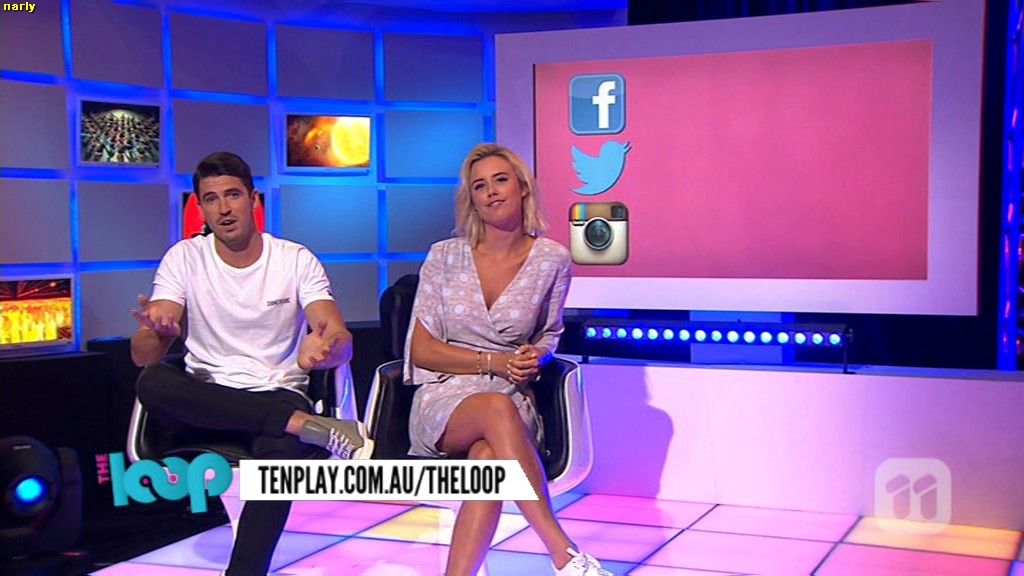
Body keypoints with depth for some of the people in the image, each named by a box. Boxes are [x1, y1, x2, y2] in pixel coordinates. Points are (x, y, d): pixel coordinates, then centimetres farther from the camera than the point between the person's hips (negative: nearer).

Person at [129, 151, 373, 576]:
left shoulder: (297, 260, 0)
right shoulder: (184, 258, 1)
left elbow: (342, 342, -12)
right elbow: (143, 356, -7)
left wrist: (325, 347, -37)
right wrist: (153, 331, -32)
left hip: (278, 394, -2)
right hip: (204, 399, 2)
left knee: (283, 451, -37)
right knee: (153, 383, -32)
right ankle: (309, 426, -30)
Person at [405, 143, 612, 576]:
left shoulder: (552, 259, 5)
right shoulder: (445, 256, 5)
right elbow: (421, 350, 3)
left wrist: (535, 358, -6)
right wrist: (494, 363, -10)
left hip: (513, 401, 1)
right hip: (443, 400, 0)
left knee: (489, 459, -37)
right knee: (497, 408, -37)